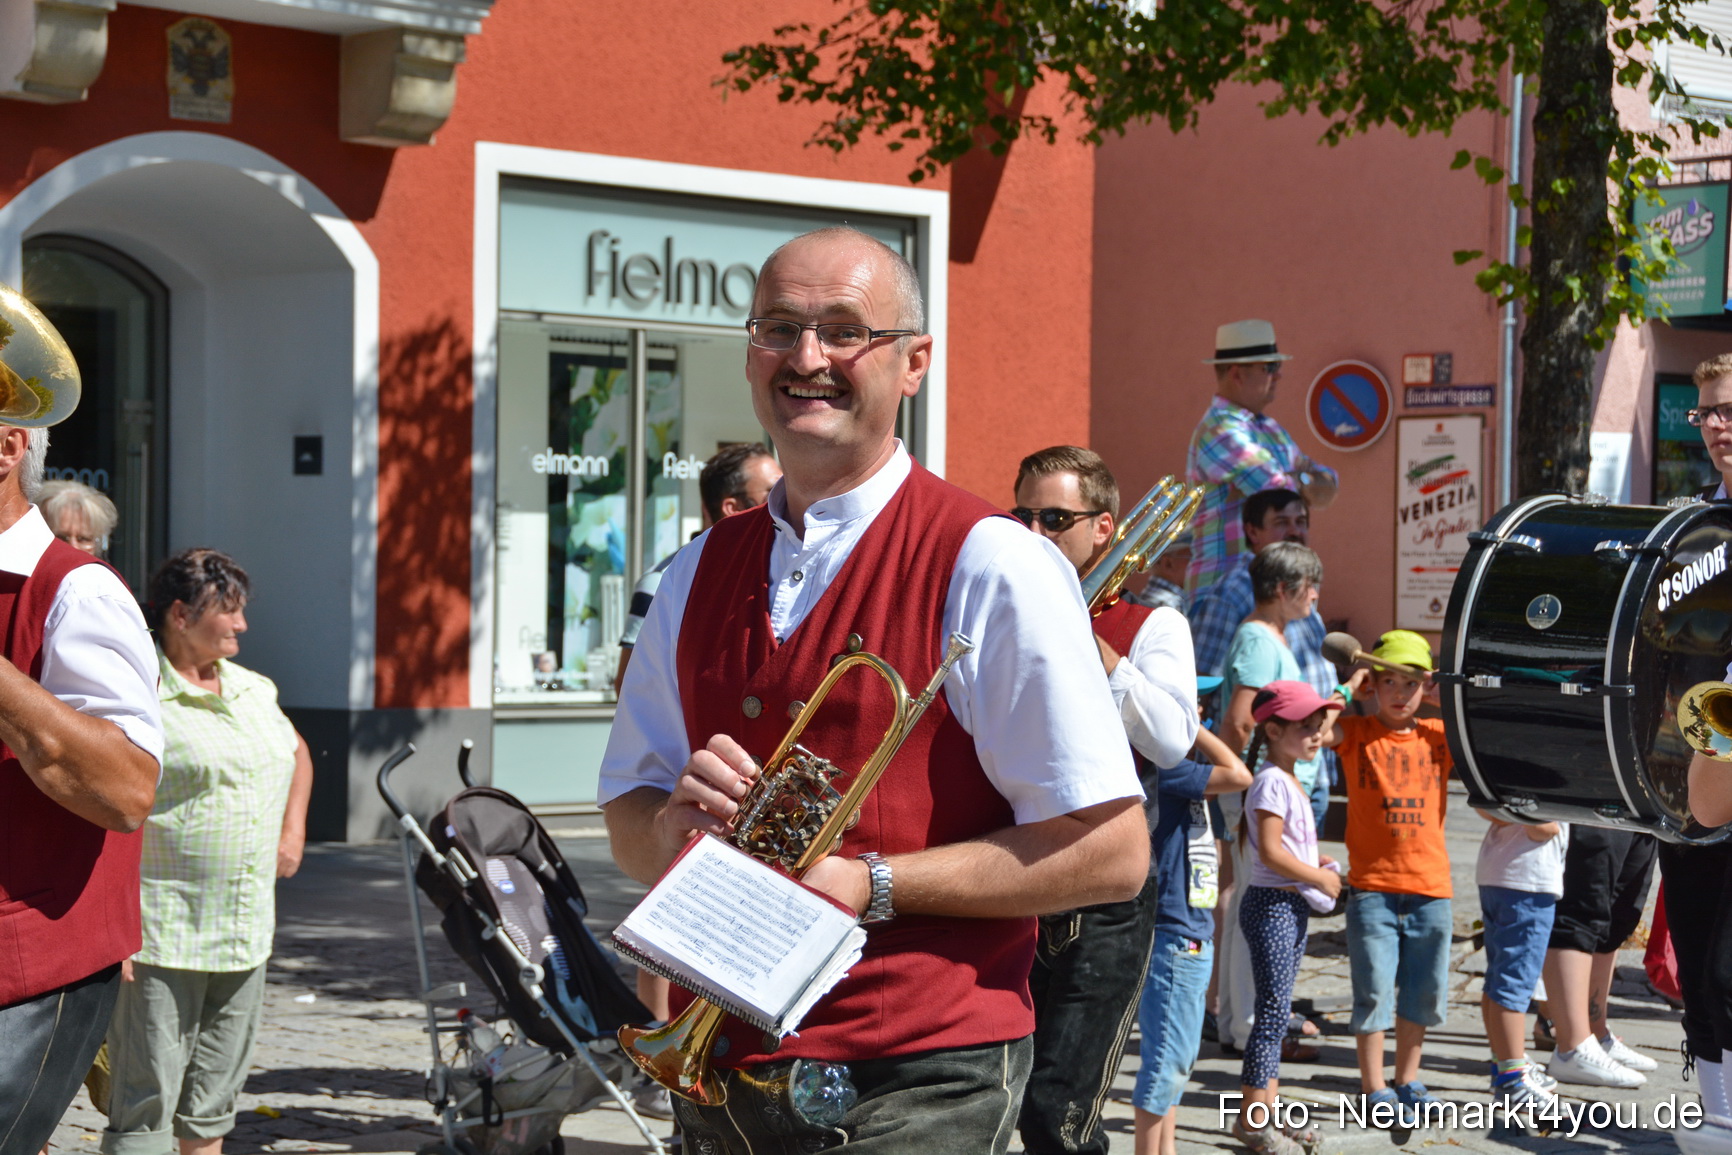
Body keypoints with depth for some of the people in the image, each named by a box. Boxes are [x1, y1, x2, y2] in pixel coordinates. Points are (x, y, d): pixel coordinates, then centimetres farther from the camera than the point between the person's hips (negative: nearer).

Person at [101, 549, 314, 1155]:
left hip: (245, 938, 7)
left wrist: (293, 830, 18)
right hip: (160, 940, -7)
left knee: (212, 1105, 15)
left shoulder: (255, 690, 12)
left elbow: (297, 752, 33)